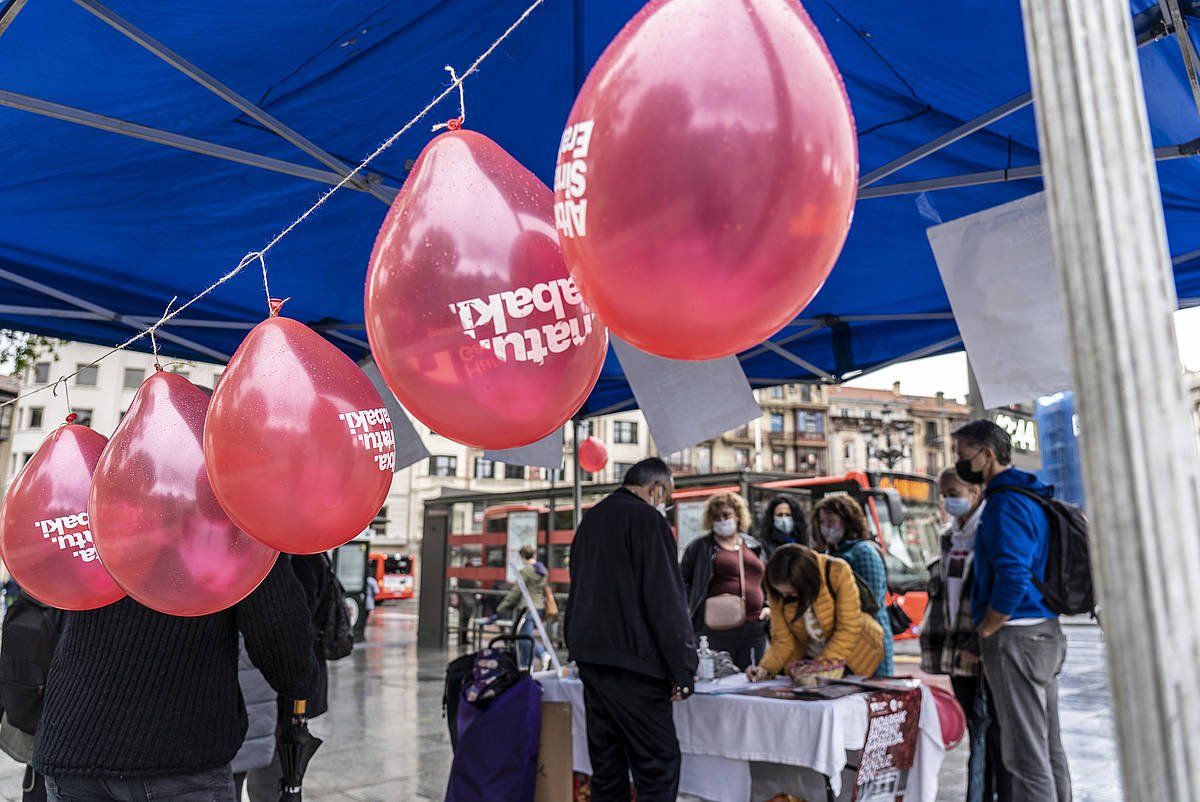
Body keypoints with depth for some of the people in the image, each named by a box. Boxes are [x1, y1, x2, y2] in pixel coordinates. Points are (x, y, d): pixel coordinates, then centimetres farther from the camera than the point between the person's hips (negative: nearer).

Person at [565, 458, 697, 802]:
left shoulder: (591, 519, 16)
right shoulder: (646, 519, -10)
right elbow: (666, 600, -14)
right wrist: (683, 669, -11)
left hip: (588, 655, 8)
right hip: (630, 661, -8)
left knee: (606, 764, 13)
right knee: (659, 764, -3)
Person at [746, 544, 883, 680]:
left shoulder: (838, 573, -26)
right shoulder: (777, 589, -17)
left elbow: (849, 629, -24)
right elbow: (783, 639, -13)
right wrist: (766, 667, -29)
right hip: (809, 657, 3)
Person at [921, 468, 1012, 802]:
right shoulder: (950, 536, 14)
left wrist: (979, 645, -18)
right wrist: (935, 644, 14)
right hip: (958, 651, 7)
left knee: (995, 733, 0)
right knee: (975, 731, 13)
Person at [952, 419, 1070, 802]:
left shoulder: (1007, 503, -17)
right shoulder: (1031, 496, 15)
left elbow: (1013, 578, -27)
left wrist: (985, 630, -14)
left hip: (1016, 638, -10)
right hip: (1047, 633, 10)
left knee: (1026, 754, -3)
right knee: (1049, 746, 18)